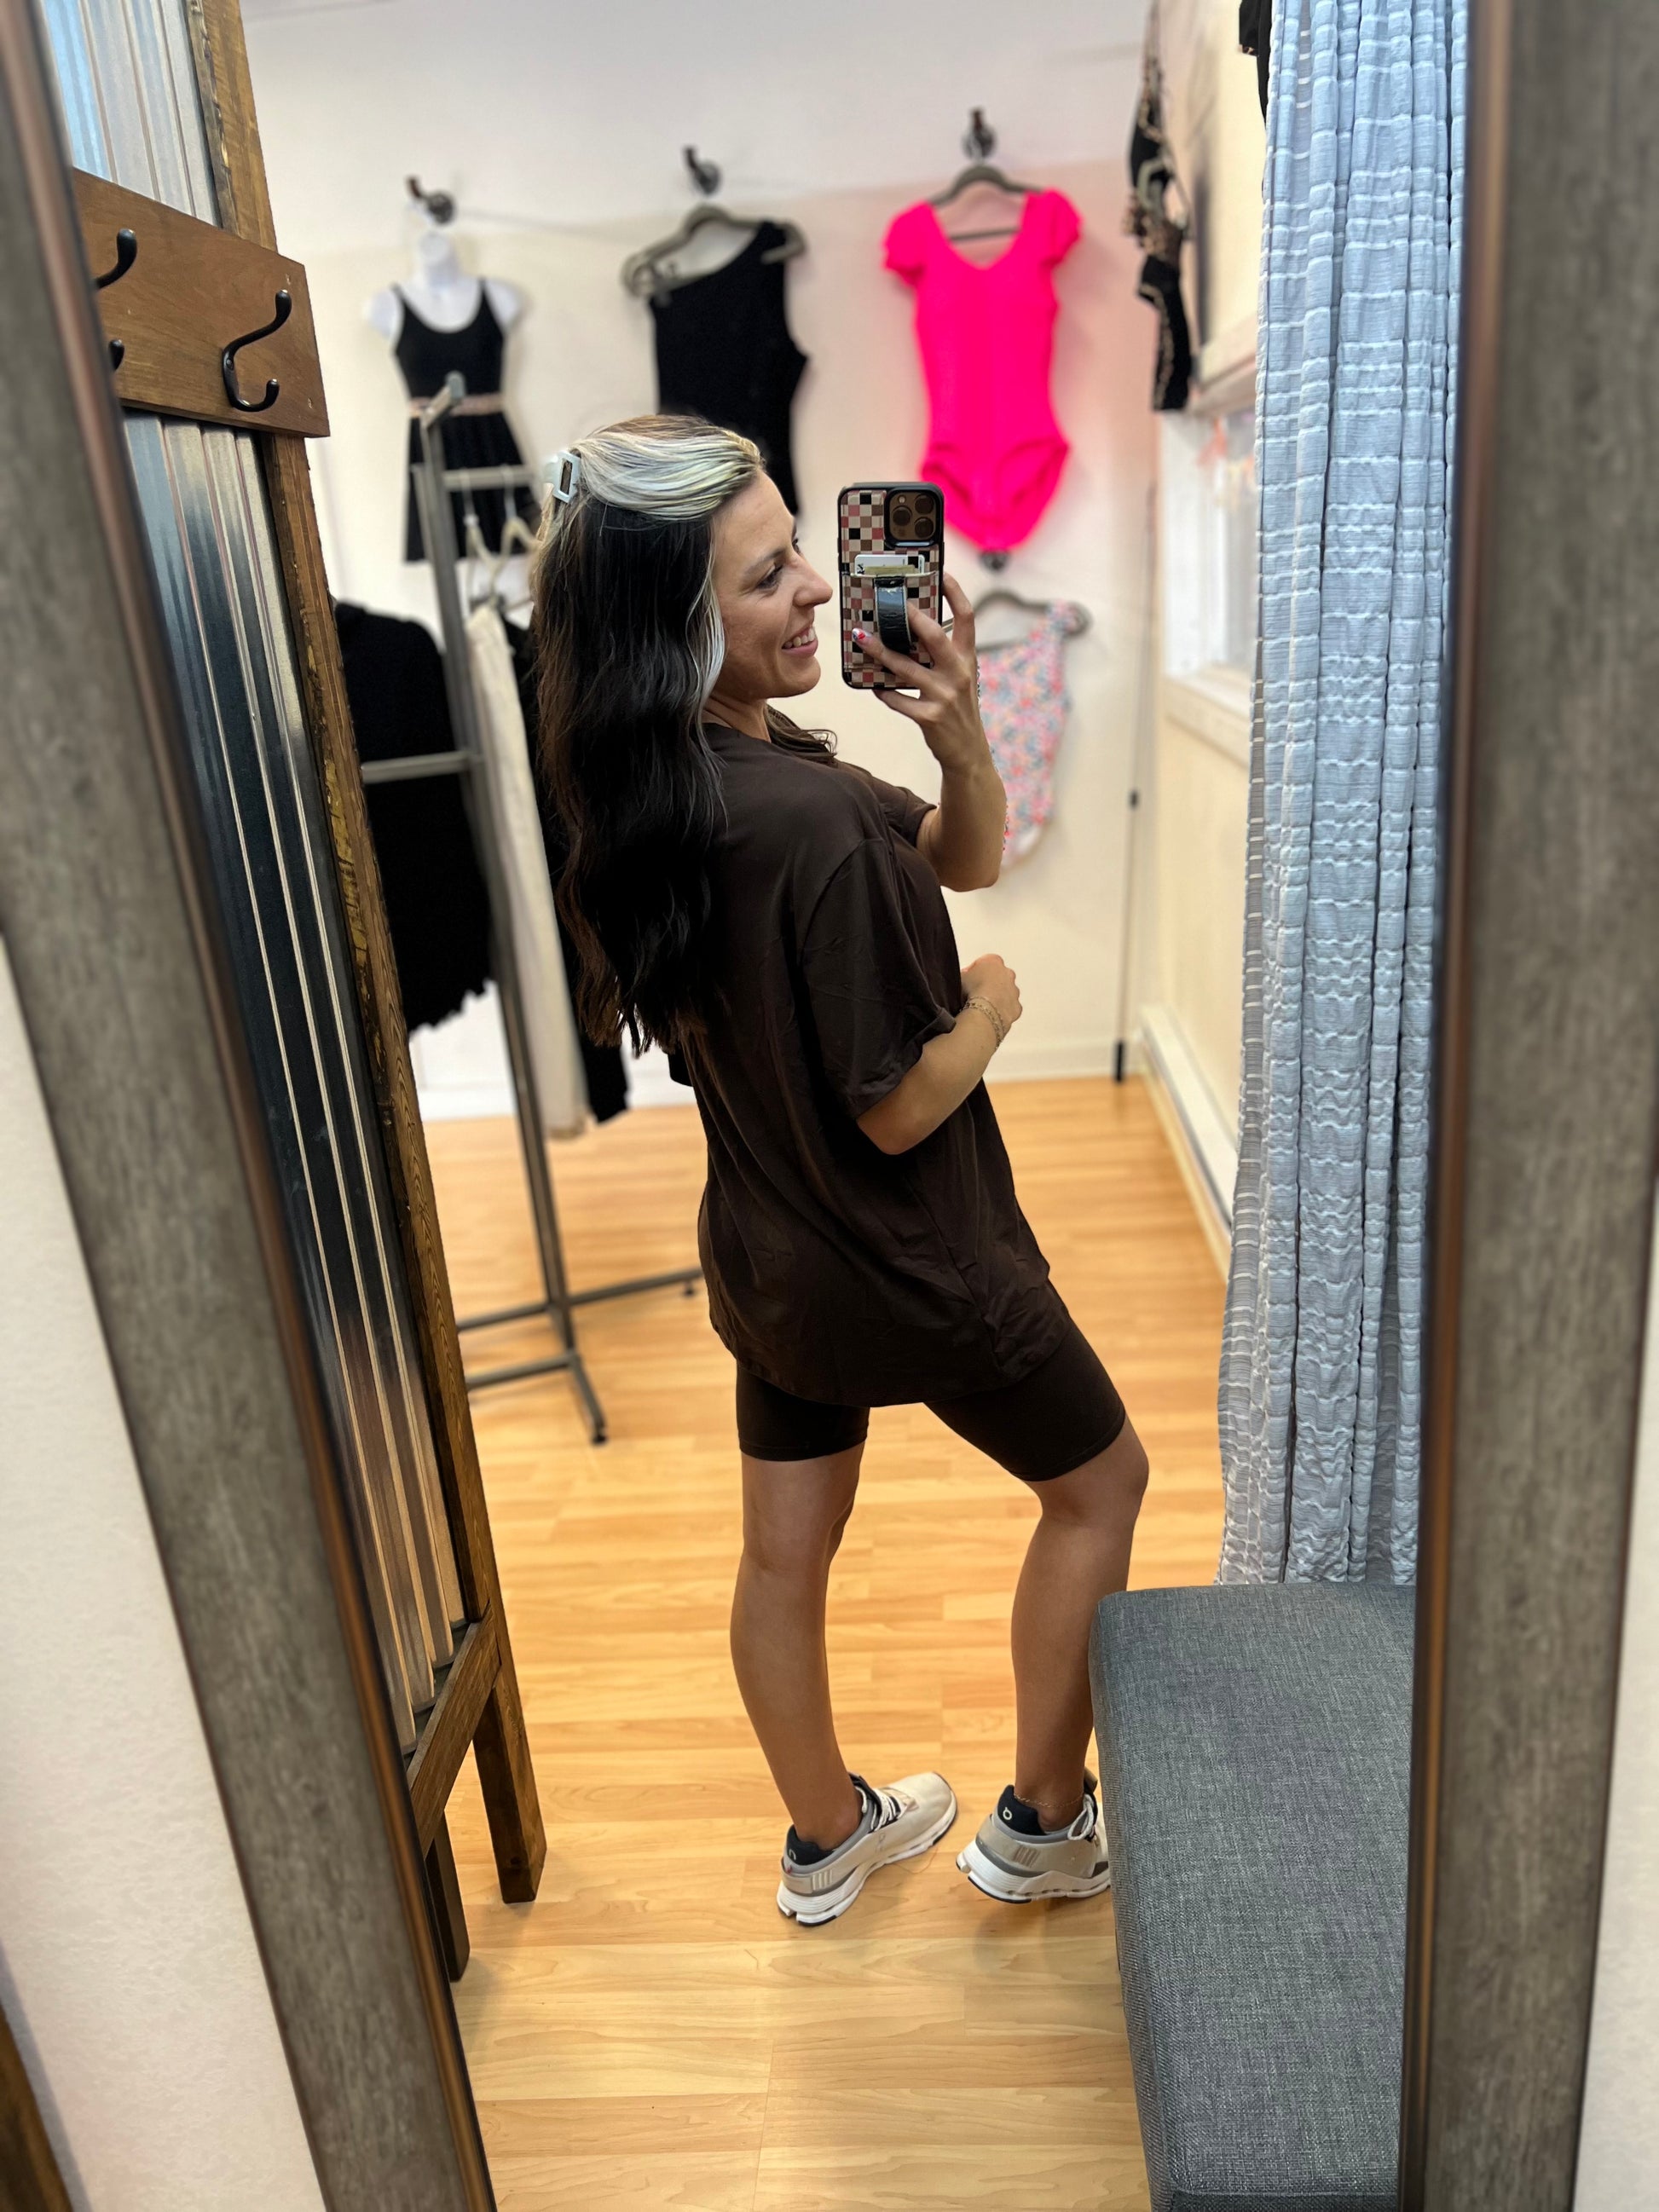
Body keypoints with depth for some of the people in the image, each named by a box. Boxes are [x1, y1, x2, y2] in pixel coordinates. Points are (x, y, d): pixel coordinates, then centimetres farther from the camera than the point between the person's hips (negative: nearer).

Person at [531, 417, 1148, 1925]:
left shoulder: (656, 786, -2)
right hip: (914, 1271, -7)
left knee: (786, 1551, 21)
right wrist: (991, 1005, -6)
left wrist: (958, 733, -16)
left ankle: (828, 1840, 47)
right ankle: (1043, 1824, 35)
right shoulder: (815, 825, -31)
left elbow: (968, 857, 3)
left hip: (768, 1257, 8)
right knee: (1100, 1484, 19)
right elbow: (900, 1108, -24)